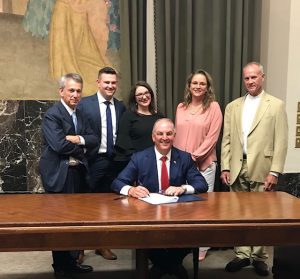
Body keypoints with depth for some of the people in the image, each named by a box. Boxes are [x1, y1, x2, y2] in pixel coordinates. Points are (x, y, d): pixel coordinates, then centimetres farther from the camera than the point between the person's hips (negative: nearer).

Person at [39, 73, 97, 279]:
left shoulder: (81, 115, 13)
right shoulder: (52, 114, -12)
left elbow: (94, 140, 4)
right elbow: (59, 144, -23)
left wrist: (79, 139, -16)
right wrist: (81, 149, -8)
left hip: (78, 172, 8)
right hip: (59, 174, -7)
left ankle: (72, 261, 30)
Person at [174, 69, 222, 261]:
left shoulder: (213, 107, -3)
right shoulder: (181, 107, 10)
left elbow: (212, 137, -8)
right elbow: (177, 135, 12)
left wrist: (194, 157, -13)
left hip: (203, 163, -4)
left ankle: (202, 247, 17)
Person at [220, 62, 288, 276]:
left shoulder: (276, 105, 2)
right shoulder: (232, 107, 12)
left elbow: (281, 141, -4)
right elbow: (226, 140, 9)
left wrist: (275, 172, -10)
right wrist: (225, 167, 2)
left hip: (262, 170, -3)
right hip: (237, 169, 3)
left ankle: (259, 257, 19)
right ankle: (242, 254, 22)